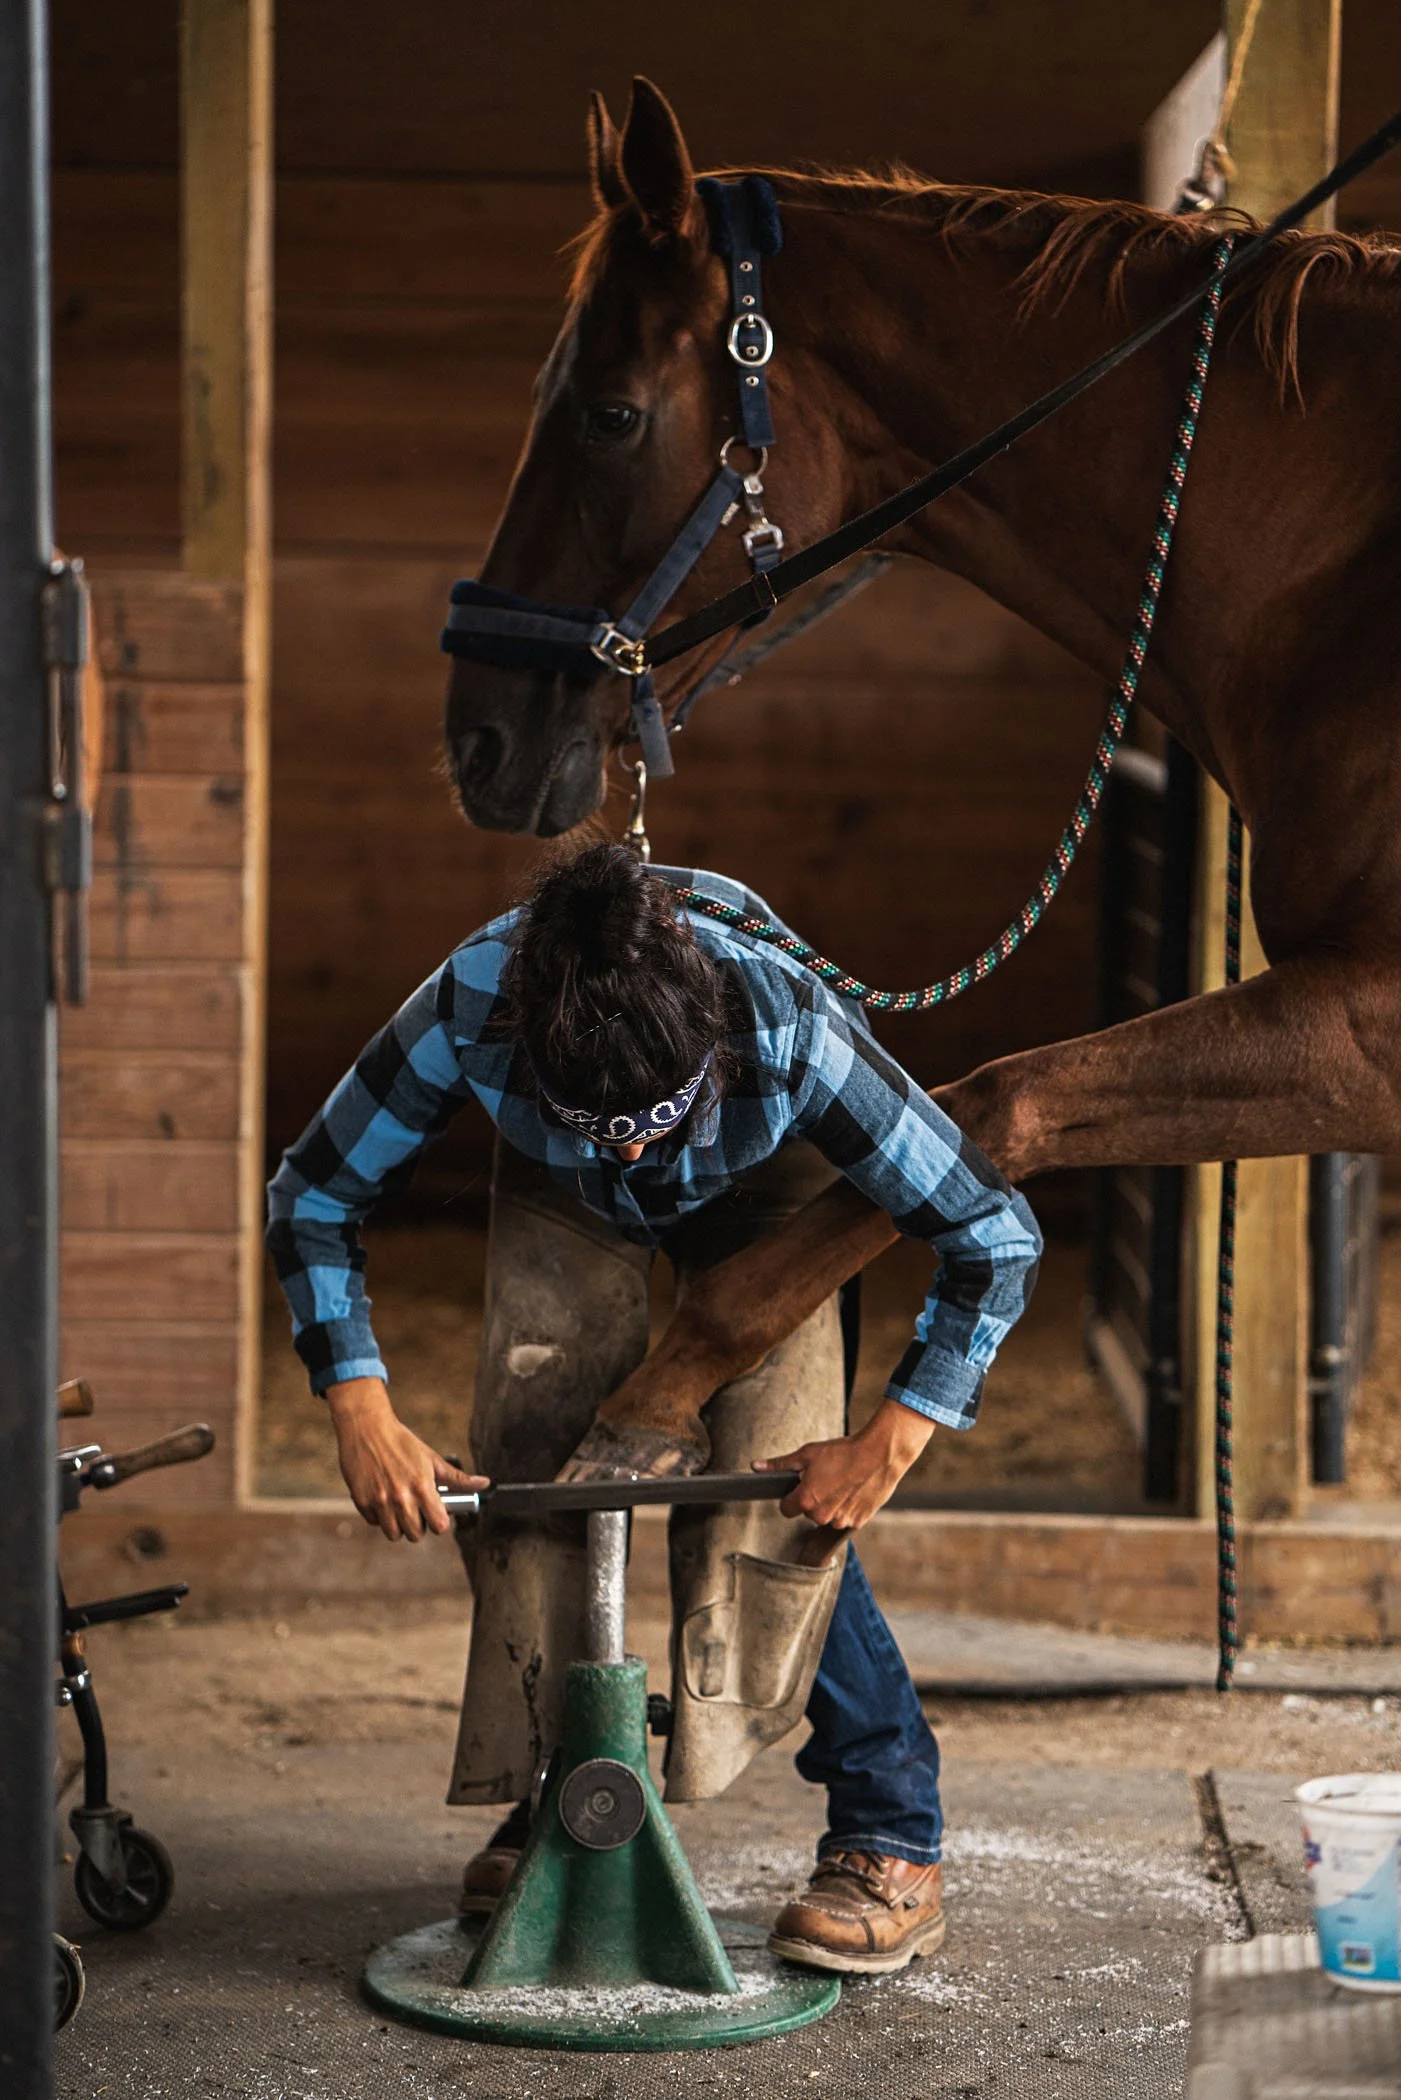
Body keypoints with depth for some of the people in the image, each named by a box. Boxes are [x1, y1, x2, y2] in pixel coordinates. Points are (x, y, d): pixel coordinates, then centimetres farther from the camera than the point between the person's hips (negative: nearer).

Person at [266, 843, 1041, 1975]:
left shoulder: (790, 1025, -44)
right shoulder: (473, 1007, -40)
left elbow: (996, 1235, -33)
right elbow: (312, 1198, -22)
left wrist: (888, 1444, -36)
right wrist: (364, 1415, -31)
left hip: (760, 1198, -2)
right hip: (563, 1204, 2)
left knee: (779, 1498, -16)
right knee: (527, 1467, -8)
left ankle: (894, 1844, -6)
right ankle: (552, 1798, 11)